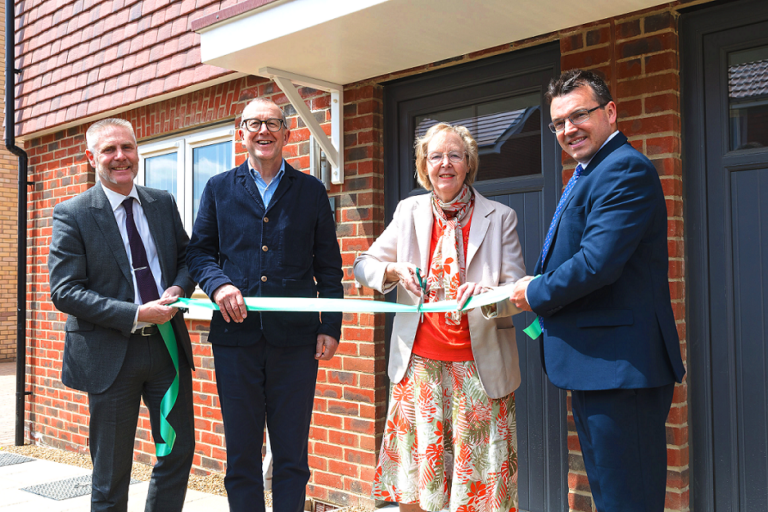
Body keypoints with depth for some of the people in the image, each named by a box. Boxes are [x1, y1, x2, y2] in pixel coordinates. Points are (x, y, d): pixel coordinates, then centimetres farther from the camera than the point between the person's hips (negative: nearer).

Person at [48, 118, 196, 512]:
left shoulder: (163, 203, 7)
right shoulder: (71, 214, -7)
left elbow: (187, 256, 15)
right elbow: (64, 291, -12)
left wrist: (178, 289, -8)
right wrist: (135, 315, -21)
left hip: (168, 345, 4)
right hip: (111, 354, -4)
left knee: (180, 452, 11)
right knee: (111, 471, 8)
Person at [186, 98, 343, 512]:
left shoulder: (311, 191, 8)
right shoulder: (219, 189, 10)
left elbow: (328, 266, 8)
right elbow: (198, 251, 12)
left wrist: (331, 327, 0)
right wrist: (217, 284, -10)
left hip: (295, 337, 0)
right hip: (236, 335, 1)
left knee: (292, 455, 8)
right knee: (241, 454, 9)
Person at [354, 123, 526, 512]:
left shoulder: (500, 217, 1)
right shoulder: (409, 211, 7)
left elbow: (518, 290, -4)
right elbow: (363, 266, 10)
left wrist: (489, 293, -26)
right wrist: (394, 270, -12)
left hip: (479, 366, -1)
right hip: (418, 363, 2)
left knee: (478, 480, 2)